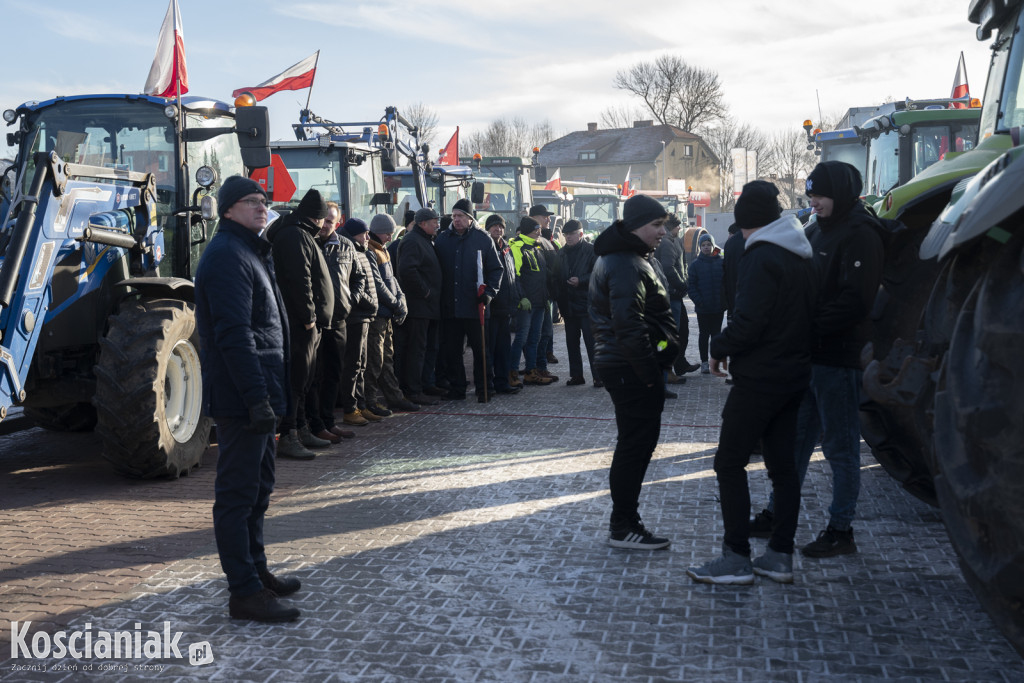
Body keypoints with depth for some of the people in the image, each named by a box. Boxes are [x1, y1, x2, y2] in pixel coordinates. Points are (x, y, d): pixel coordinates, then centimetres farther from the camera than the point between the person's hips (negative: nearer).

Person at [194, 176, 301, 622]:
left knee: (258, 488, 19)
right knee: (238, 493, -4)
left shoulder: (249, 251, 19)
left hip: (259, 393, 11)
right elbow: (234, 334, -23)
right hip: (241, 398, -11)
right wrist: (257, 397, -26)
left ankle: (256, 571, 32)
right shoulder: (227, 256, -14)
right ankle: (244, 593, 3)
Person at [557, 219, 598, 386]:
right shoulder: (562, 253, 13)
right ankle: (576, 375, 18)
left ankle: (598, 376, 0)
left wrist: (580, 280, -20)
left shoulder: (591, 250, -4)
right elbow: (558, 277, 16)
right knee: (572, 342, 10)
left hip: (586, 303, -6)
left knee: (591, 341, -5)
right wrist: (560, 301, 9)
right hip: (568, 304, 6)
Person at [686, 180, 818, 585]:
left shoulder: (761, 258, -16)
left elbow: (748, 323, -24)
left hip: (760, 378, -9)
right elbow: (807, 315, 16)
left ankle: (736, 559, 0)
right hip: (795, 373, 9)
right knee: (783, 464, 12)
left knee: (729, 464, -2)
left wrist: (719, 348, -7)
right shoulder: (803, 257, 12)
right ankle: (780, 556, 17)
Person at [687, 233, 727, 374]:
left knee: (716, 334, 9)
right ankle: (704, 362, 14)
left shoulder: (721, 262, 4)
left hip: (718, 308, 1)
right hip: (702, 308, -1)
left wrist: (725, 300, -6)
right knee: (704, 334, 7)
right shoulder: (695, 264, 0)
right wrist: (698, 301, -15)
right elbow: (691, 285, -2)